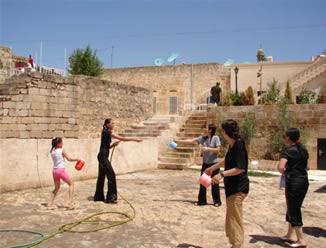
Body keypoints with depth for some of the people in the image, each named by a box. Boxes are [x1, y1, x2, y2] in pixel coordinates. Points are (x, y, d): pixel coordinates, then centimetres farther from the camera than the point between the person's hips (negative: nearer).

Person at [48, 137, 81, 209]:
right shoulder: (62, 150, -8)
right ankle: (70, 201, -1)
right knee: (71, 184, 10)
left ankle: (50, 203, 14)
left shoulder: (52, 151, 6)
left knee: (56, 188, 21)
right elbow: (69, 159, -6)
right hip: (61, 170, -6)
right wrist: (77, 159, 7)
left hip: (55, 170, 6)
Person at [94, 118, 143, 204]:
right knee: (111, 175, -9)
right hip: (103, 156, -10)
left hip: (102, 156, 10)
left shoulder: (106, 133, 16)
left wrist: (113, 145, 1)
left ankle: (98, 197, 23)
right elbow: (122, 138, -17)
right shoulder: (108, 133, -13)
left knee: (101, 176, 14)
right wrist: (135, 139, -15)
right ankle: (110, 197, -5)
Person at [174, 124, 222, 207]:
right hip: (205, 163, 5)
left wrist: (207, 148, -22)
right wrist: (178, 141, -4)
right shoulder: (202, 138, 2)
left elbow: (218, 150, -12)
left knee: (214, 183, 3)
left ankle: (217, 201, 17)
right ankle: (201, 200, 15)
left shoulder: (215, 138, -9)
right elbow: (190, 141, 0)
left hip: (214, 163, -4)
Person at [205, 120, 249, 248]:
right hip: (232, 187, 10)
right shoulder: (232, 145, 9)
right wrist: (212, 168, 39)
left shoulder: (238, 145, -19)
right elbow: (226, 160, 27)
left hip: (238, 188, -10)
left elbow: (241, 168, -24)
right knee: (231, 218, 17)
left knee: (235, 219, -4)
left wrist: (222, 174, -27)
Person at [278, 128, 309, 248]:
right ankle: (290, 235, 30)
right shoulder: (303, 150, 10)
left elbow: (280, 167, -24)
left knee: (294, 211, 3)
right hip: (304, 182, 8)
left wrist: (284, 174, -6)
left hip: (293, 183, -8)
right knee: (295, 208, 19)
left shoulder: (288, 150, -13)